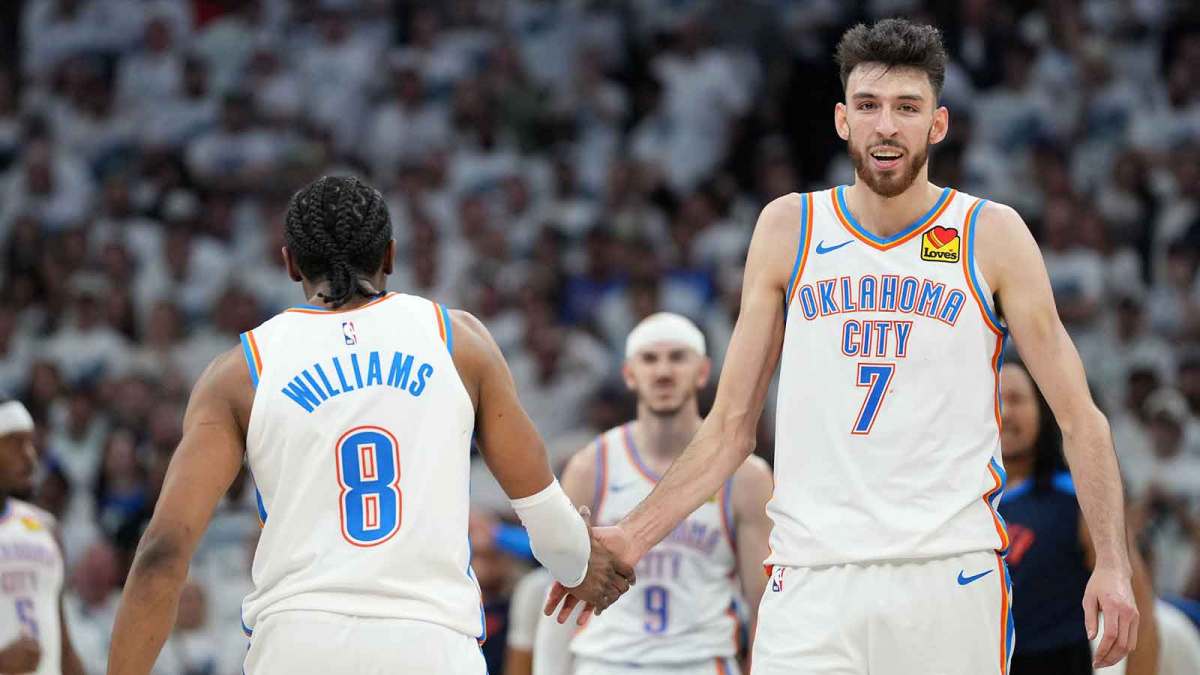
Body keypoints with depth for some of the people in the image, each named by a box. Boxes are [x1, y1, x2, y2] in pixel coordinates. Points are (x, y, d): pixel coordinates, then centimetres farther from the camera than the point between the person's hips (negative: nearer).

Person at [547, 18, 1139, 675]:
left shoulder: (992, 234, 5)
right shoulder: (788, 228, 10)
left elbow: (1079, 418, 5)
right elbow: (730, 426, 13)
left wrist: (1111, 564, -7)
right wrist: (634, 535, 1)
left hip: (952, 572, -1)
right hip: (813, 575, 1)